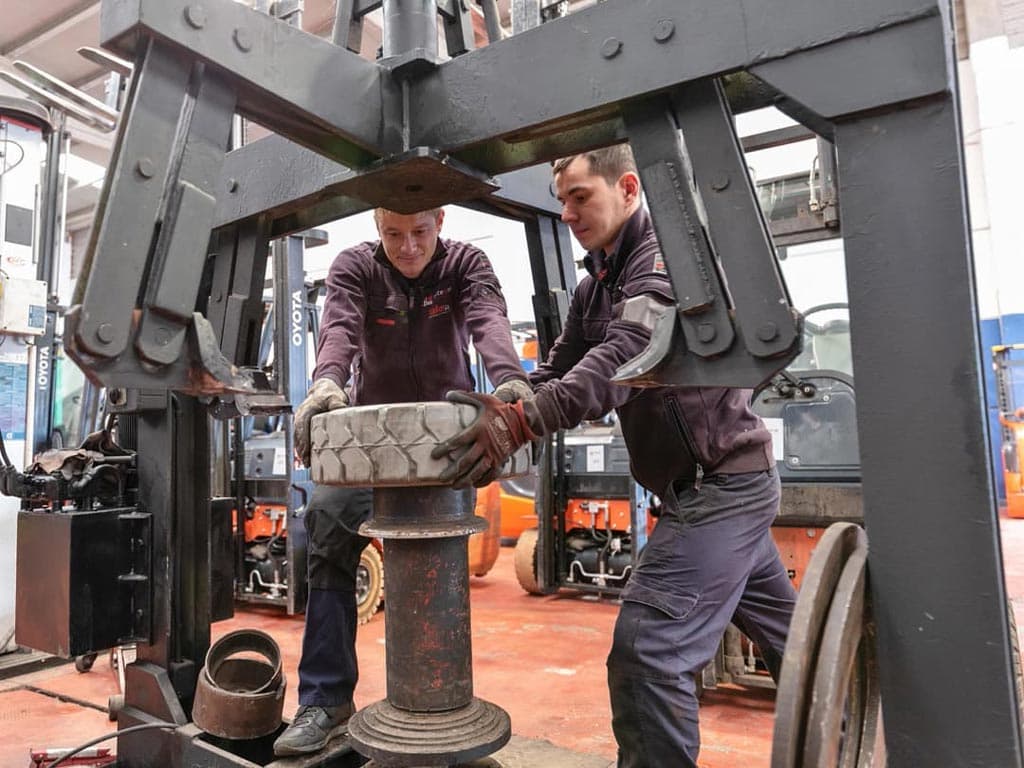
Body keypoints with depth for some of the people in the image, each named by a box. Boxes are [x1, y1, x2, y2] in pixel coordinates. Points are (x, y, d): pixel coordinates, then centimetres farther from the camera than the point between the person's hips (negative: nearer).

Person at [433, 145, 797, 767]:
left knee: (647, 649, -14)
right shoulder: (596, 286, 14)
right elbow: (557, 373, 8)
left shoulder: (670, 250, -14)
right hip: (720, 484, 10)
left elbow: (629, 356, -30)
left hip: (720, 481, -10)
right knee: (782, 631, 24)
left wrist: (523, 419, -39)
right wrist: (496, 409, -7)